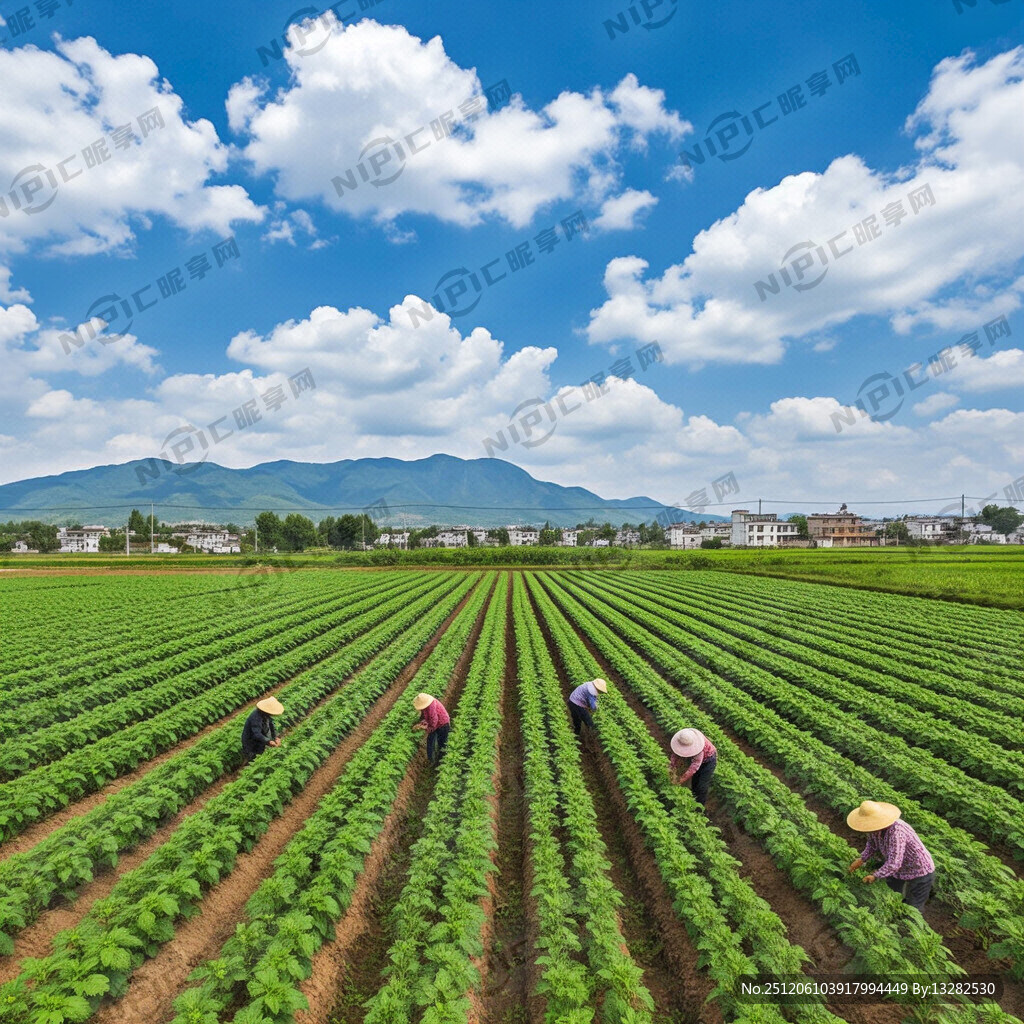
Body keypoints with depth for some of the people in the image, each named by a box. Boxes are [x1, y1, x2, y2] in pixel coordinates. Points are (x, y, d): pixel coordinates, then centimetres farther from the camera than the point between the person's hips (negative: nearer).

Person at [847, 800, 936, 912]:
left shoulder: (896, 832, -40)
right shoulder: (875, 826, -16)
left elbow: (894, 864, -39)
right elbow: (872, 844, 5)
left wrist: (875, 876, -25)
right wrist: (861, 859, -7)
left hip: (921, 872, -7)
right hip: (900, 870, 7)